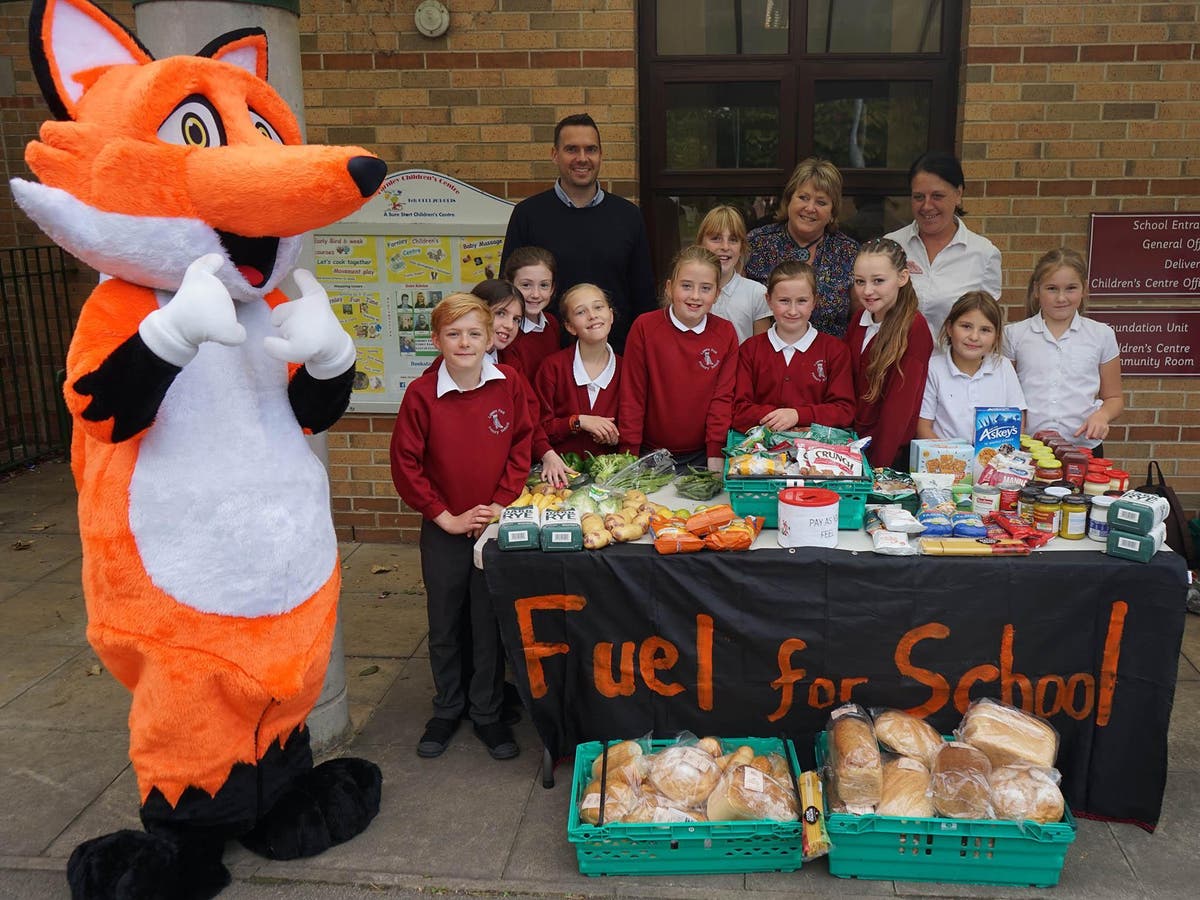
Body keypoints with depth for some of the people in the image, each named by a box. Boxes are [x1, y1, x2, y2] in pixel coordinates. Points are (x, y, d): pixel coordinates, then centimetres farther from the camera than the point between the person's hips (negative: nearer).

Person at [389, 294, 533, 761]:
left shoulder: (510, 384, -7)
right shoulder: (421, 394, -12)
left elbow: (521, 449, 0)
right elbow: (405, 465, -8)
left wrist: (501, 505, -9)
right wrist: (446, 517, -9)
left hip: (495, 525, 0)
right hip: (443, 531, 0)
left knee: (490, 624, 10)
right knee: (444, 626, 14)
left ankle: (487, 712, 29)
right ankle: (447, 709, 34)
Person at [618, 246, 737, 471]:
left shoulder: (726, 334, -1)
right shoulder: (644, 327, -6)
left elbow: (723, 398, -1)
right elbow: (631, 398, -5)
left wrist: (716, 459, -7)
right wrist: (629, 457, -7)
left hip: (701, 456, 1)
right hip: (651, 454, -1)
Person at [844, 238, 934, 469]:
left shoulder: (914, 328, -11)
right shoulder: (860, 322, 9)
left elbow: (901, 404, -13)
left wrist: (879, 465, -17)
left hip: (892, 454, -5)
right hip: (853, 445, 5)